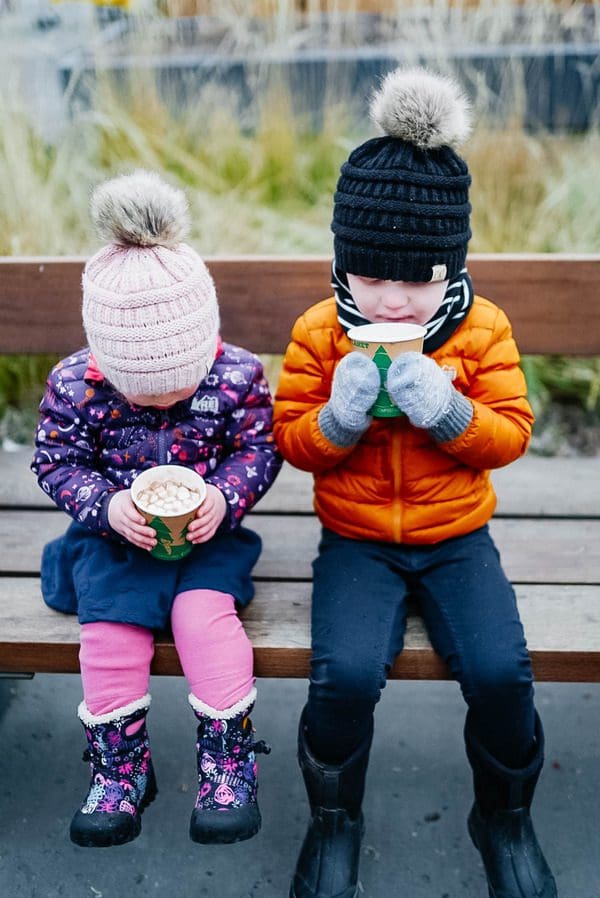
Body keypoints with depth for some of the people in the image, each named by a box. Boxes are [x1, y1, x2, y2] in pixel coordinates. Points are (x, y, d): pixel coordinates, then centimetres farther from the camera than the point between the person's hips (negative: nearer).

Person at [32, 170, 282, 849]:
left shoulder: (236, 375, -13)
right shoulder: (75, 384, -14)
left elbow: (258, 449, -3)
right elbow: (56, 461, -5)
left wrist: (225, 495, -23)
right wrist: (106, 505, -22)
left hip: (207, 533, 0)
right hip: (115, 535, 1)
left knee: (205, 617, -23)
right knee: (110, 631, -18)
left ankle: (228, 762, -3)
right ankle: (119, 769, 4)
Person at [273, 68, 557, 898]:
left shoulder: (483, 329, -4)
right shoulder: (320, 331, -4)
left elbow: (511, 433, -3)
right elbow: (293, 439, 0)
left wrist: (448, 410, -22)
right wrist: (340, 416, -22)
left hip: (456, 537, 1)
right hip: (356, 540, 0)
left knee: (502, 672, -20)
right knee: (346, 672, -25)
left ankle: (505, 816, 14)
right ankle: (334, 818, 8)